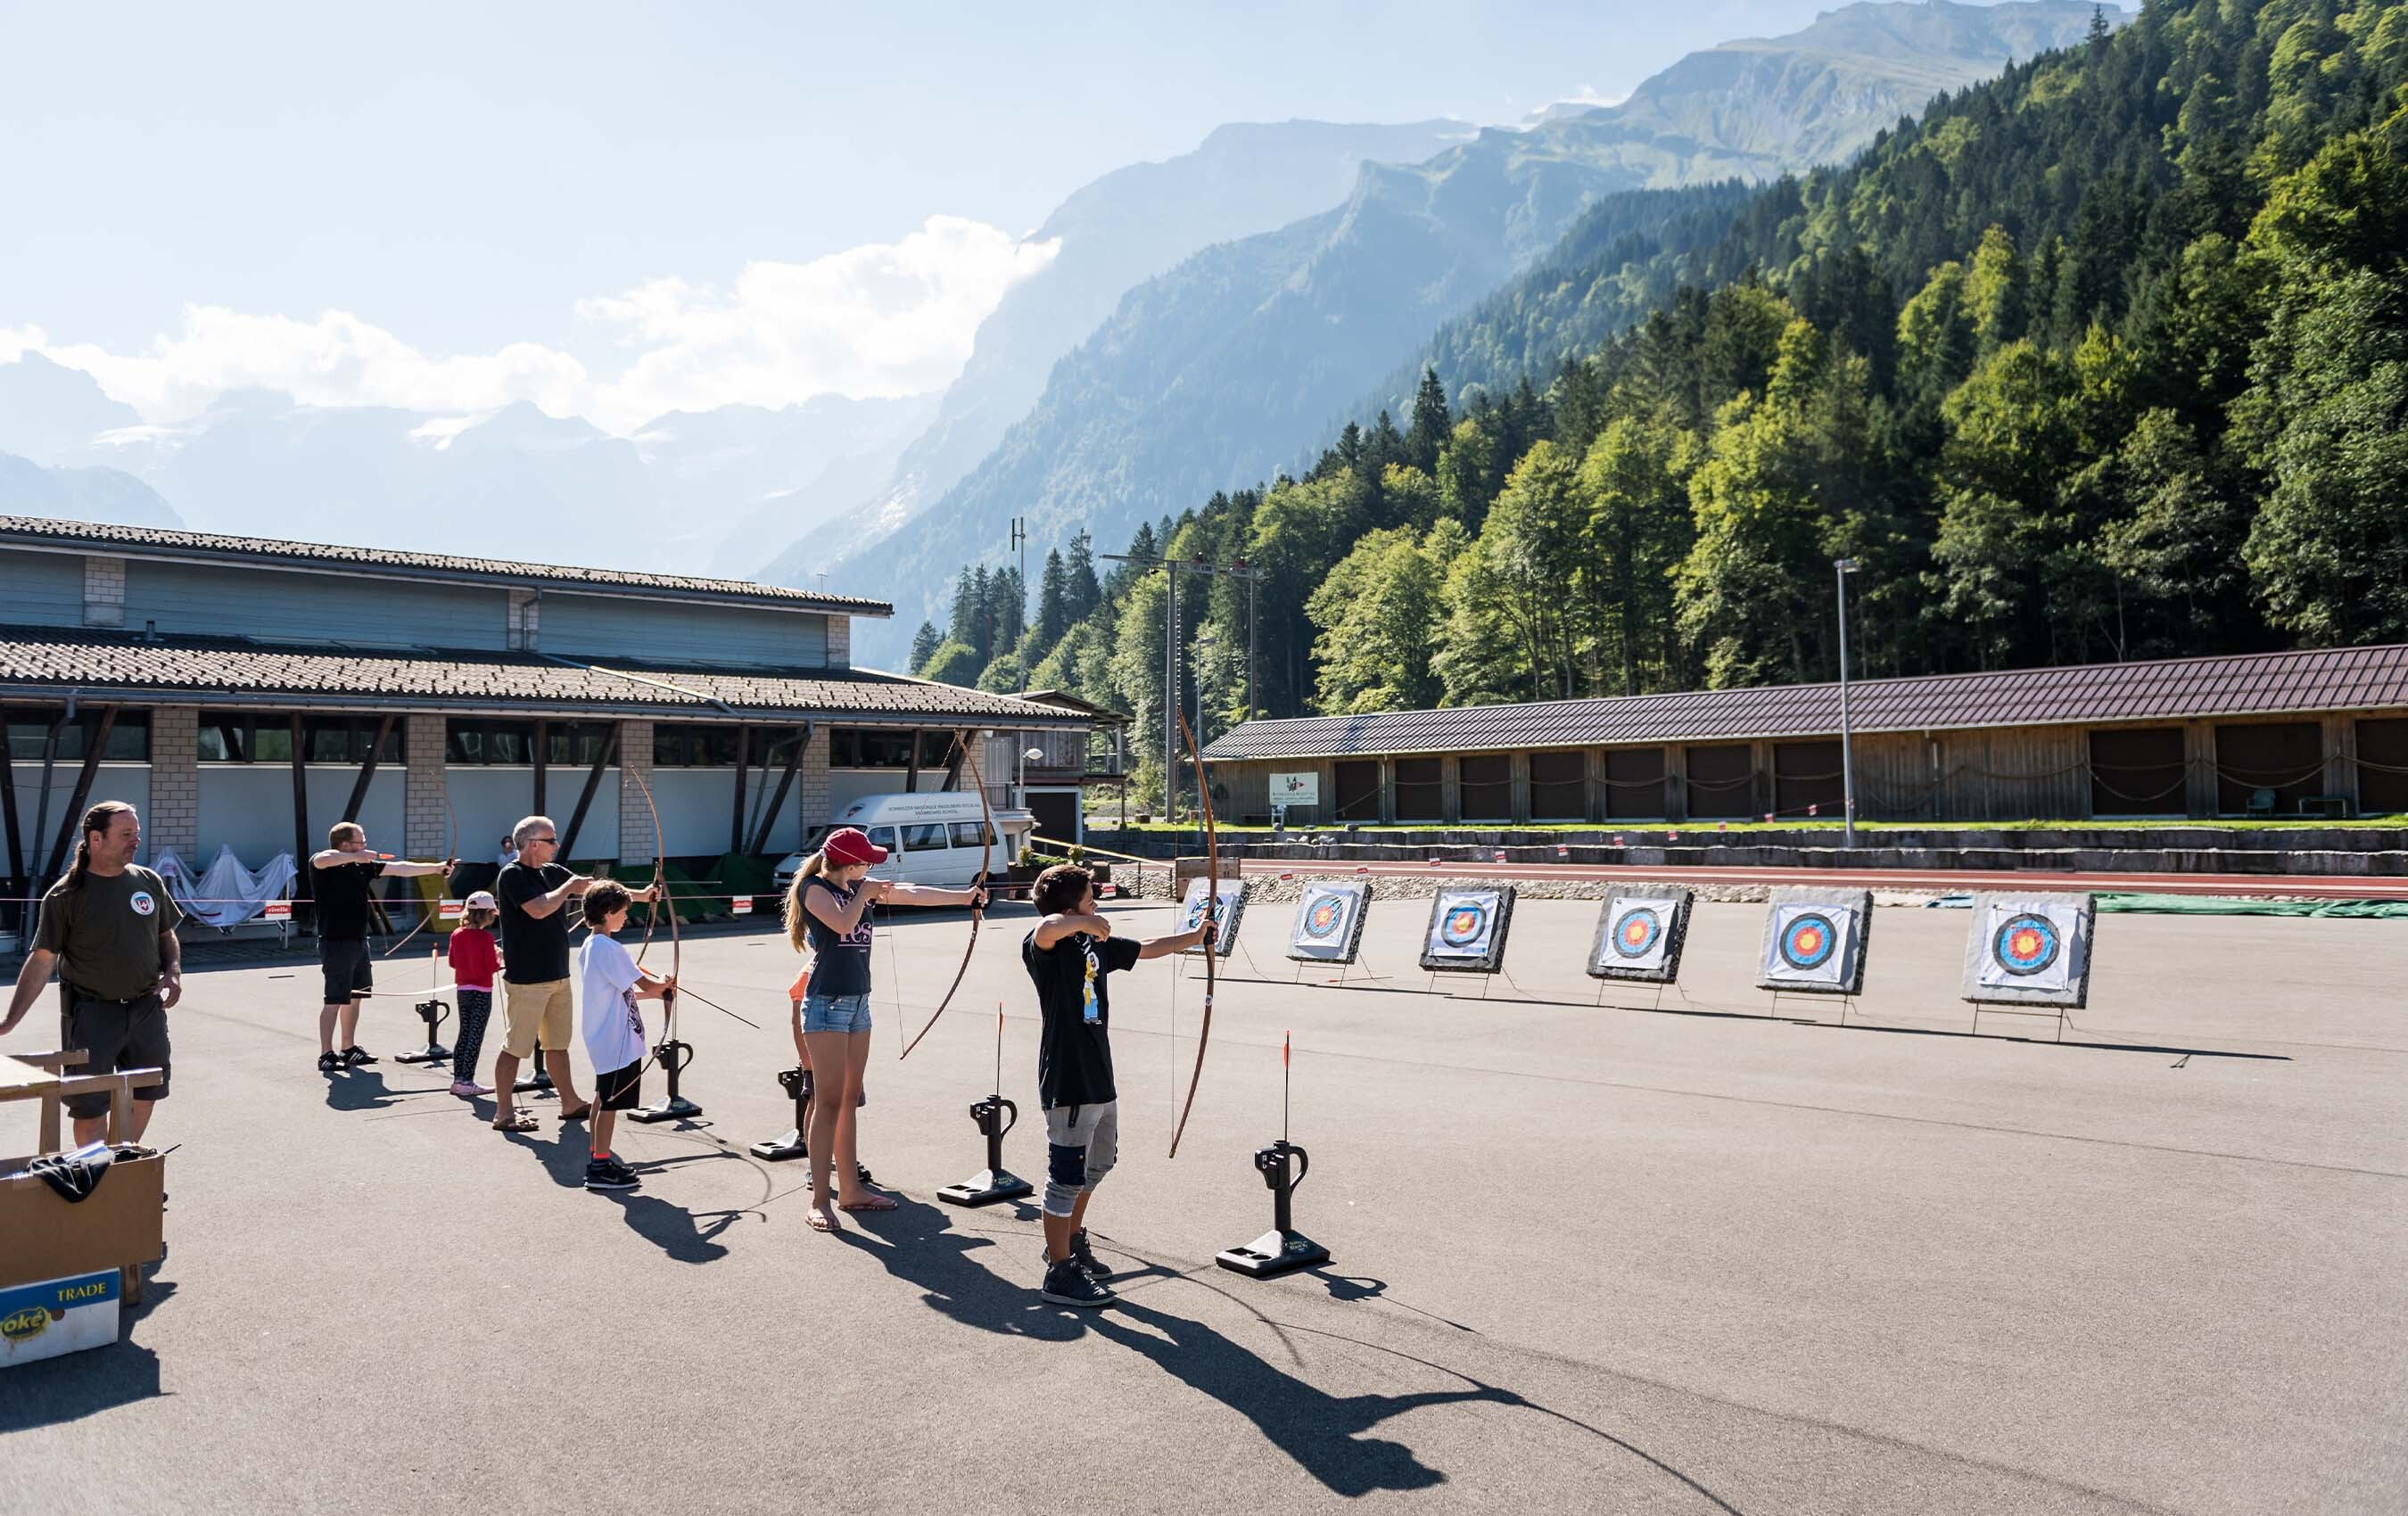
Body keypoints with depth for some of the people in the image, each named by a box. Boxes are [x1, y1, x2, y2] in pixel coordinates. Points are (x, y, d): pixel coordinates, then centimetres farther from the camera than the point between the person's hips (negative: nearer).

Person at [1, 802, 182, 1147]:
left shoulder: (149, 882, 3)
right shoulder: (65, 894, -9)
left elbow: (166, 935, 15)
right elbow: (42, 960, -9)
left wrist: (174, 971, -4)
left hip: (147, 1008, 4)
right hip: (91, 1012, -4)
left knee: (143, 1097, 13)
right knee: (90, 1107, 0)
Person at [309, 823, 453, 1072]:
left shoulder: (363, 865, 8)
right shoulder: (322, 864, -11)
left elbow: (400, 869, 9)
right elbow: (322, 859, -36)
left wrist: (436, 868, 6)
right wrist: (355, 856, -29)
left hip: (359, 941, 8)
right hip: (335, 943, -8)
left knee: (354, 997, 14)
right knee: (335, 1000, -5)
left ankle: (349, 1049, 25)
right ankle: (326, 1055, 3)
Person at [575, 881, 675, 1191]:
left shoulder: (588, 947, 11)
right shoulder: (609, 948, -20)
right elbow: (645, 984, -17)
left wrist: (656, 991, 10)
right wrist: (664, 984, 3)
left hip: (601, 1038, 10)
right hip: (617, 1040, -10)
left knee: (603, 1099, 17)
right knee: (609, 1103, -2)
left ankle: (597, 1159, 26)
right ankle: (600, 1168, 4)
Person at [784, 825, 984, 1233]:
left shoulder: (859, 887, 12)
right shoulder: (814, 887, -8)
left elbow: (914, 893, 9)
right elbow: (843, 923, -24)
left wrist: (966, 896, 4)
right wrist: (864, 894, -7)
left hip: (858, 1001, 8)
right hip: (826, 1002, -8)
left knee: (849, 1098, 12)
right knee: (829, 1101, -9)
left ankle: (851, 1188, 19)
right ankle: (819, 1201, -6)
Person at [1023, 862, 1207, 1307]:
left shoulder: (1097, 943, 9)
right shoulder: (1043, 948, -18)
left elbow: (1147, 949, 24)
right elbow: (1047, 928, -44)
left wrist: (1195, 936, 31)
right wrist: (1084, 923, -28)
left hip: (1099, 1079, 10)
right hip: (1068, 1084, -10)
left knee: (1096, 1166, 25)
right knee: (1066, 1177, 1)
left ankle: (1071, 1241, 44)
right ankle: (1059, 1273, 14)